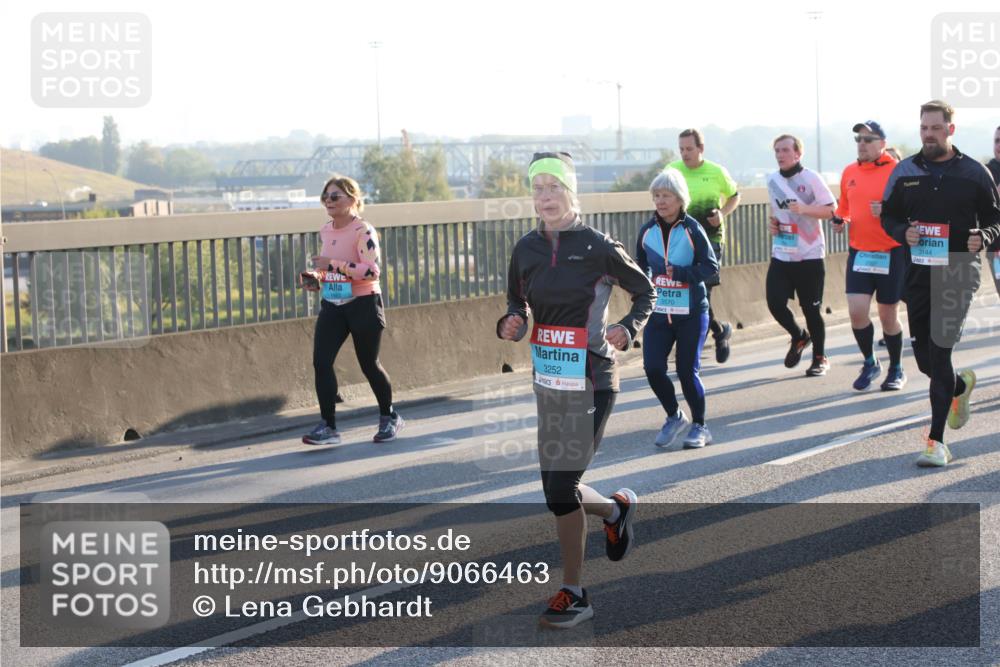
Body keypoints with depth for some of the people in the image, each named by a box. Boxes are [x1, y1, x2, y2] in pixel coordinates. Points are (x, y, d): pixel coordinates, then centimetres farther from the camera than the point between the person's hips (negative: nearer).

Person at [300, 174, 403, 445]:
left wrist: (333, 264, -30)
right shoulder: (325, 231, 9)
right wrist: (316, 277, 4)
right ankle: (328, 426, -3)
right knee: (320, 361, -8)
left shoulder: (363, 231, -15)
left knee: (368, 364, 5)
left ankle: (389, 418, 28)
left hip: (363, 304, -6)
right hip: (332, 304, 6)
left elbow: (371, 270, -25)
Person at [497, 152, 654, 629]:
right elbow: (517, 303, 17)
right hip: (547, 380, 5)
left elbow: (644, 291, 7)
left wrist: (627, 329, -10)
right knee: (556, 491, 10)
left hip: (592, 382, -5)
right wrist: (510, 325, -5)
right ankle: (616, 509, 42)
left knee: (560, 489, -10)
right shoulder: (526, 249, 4)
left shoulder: (598, 247, -8)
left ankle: (573, 595, 4)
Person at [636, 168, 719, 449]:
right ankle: (674, 416, 19)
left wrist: (681, 273, -21)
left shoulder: (692, 229, -9)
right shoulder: (647, 231, 4)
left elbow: (711, 266, -11)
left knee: (687, 371, 0)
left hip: (691, 313, -4)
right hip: (658, 312, 4)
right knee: (653, 368, -7)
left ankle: (699, 426, 20)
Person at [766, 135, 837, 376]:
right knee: (775, 302, -7)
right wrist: (772, 222, 4)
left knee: (811, 308, 0)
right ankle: (798, 337, 22)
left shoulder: (810, 178, -6)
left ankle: (820, 358, 16)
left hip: (810, 254, -4)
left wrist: (804, 209, -21)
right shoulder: (772, 180, 9)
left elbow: (831, 210, -7)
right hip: (781, 254, 4)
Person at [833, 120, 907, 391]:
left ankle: (896, 370, 25)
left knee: (888, 316, 5)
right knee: (856, 311, -7)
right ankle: (870, 363, 17)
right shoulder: (849, 172, 7)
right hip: (859, 253, 4)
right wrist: (840, 220, 2)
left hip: (891, 254, -4)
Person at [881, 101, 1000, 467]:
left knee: (939, 351, -13)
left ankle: (937, 440, -10)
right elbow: (888, 216, 14)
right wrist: (903, 233, -8)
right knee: (924, 357, 10)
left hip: (958, 274, -4)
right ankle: (960, 385, 45)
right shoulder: (904, 171, 7)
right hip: (918, 272, 4)